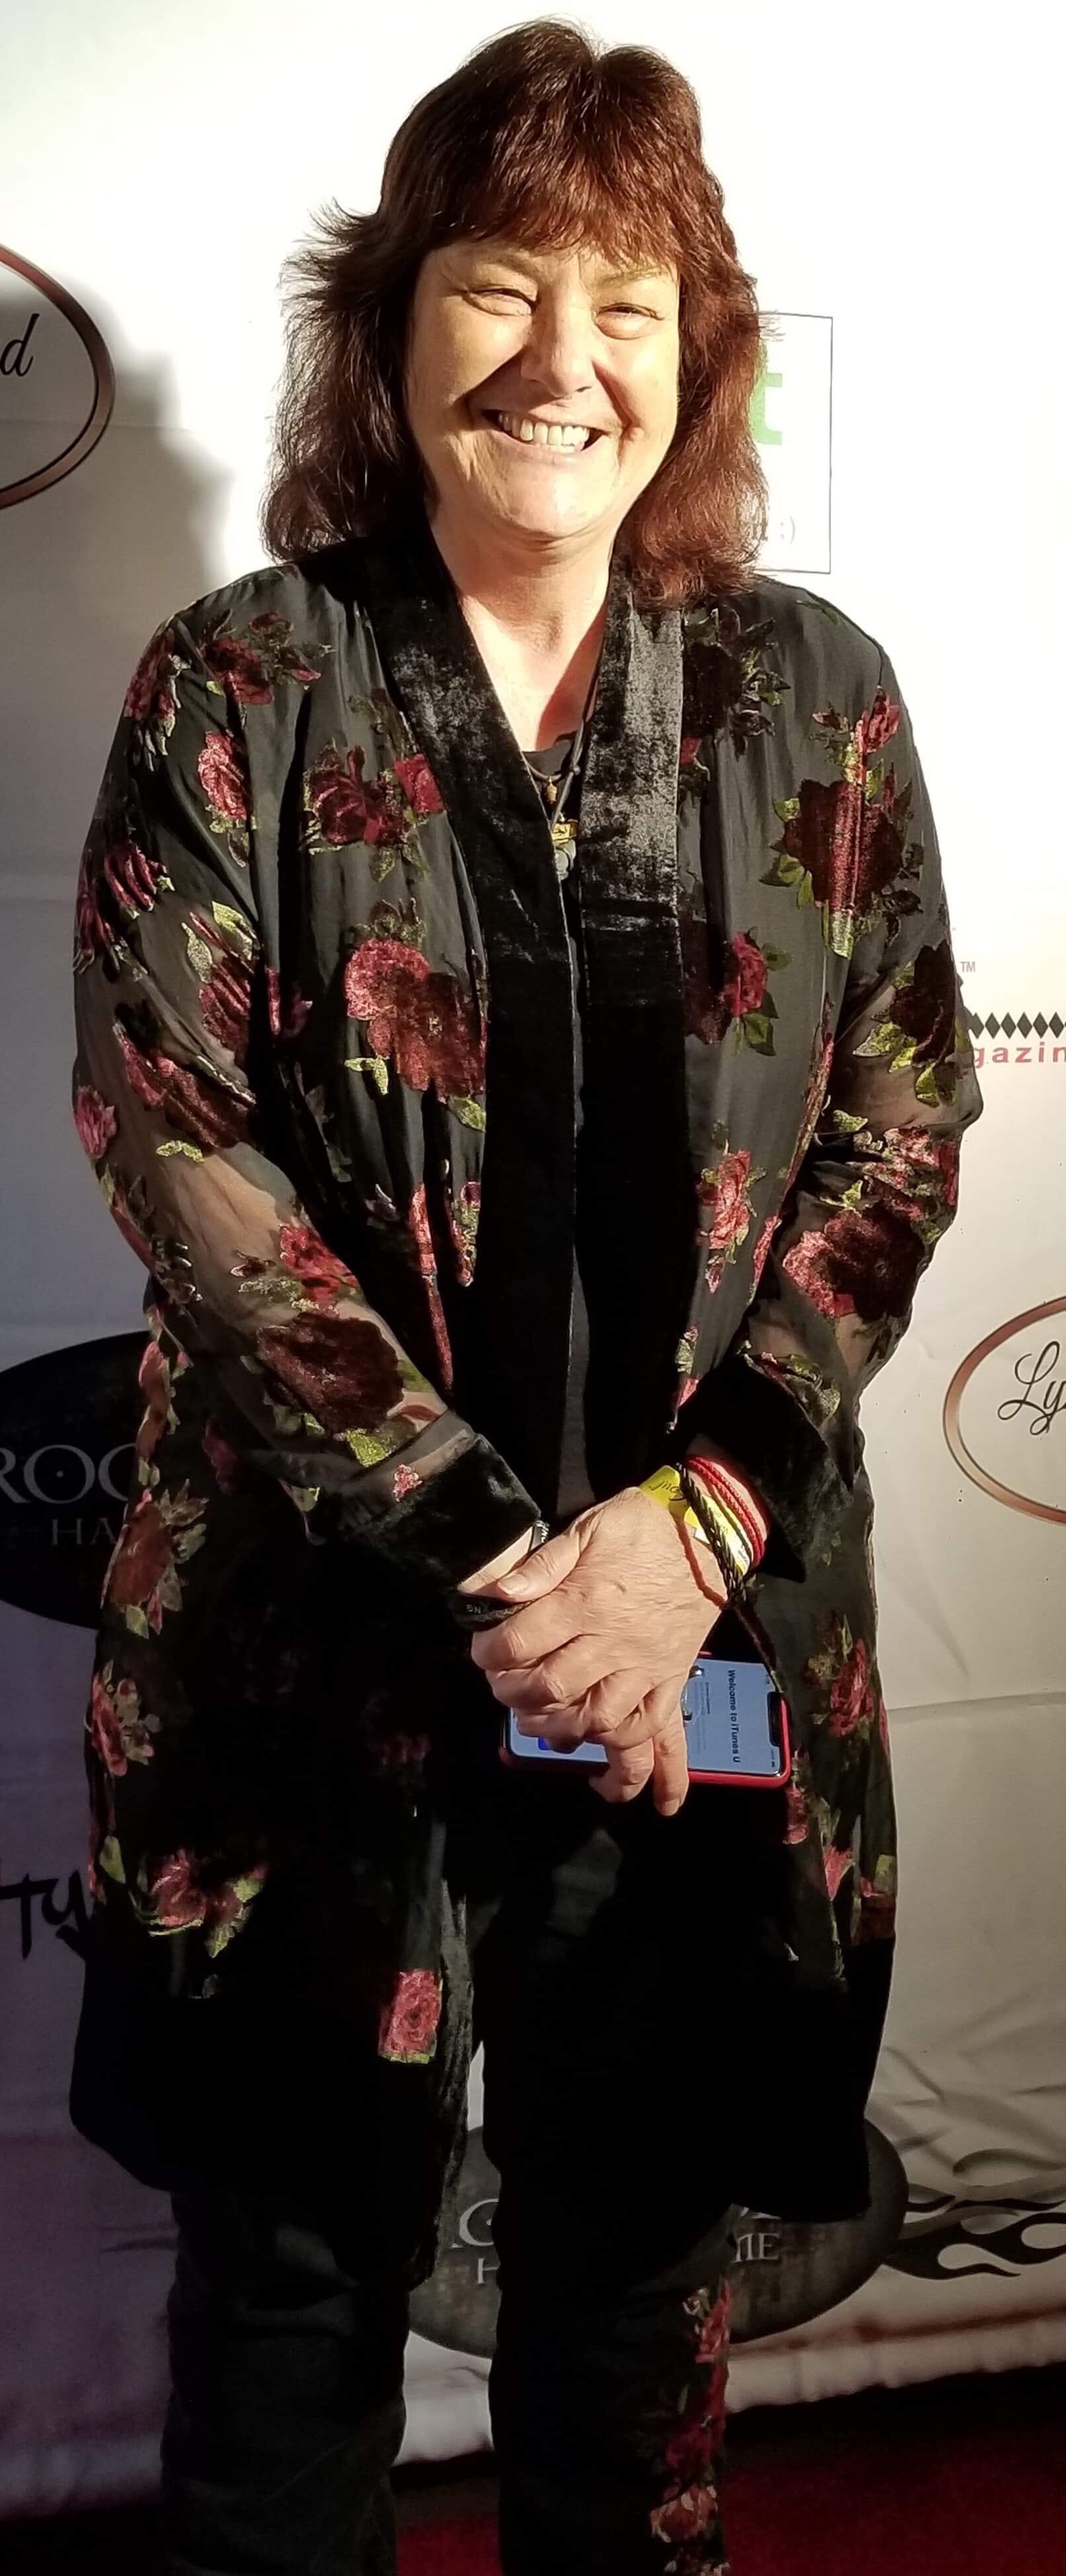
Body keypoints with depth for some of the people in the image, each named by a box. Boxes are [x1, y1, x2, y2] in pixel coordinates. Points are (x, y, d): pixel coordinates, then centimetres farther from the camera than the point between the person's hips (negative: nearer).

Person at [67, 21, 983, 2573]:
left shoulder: (814, 692, 3)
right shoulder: (238, 684, -2)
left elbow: (900, 1128, 1)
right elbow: (173, 1136, -9)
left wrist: (694, 1522, -13)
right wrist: (485, 1550, -16)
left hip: (707, 1618, 2)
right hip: (314, 1622, -1)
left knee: (639, 2230, 19)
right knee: (297, 2243, 14)